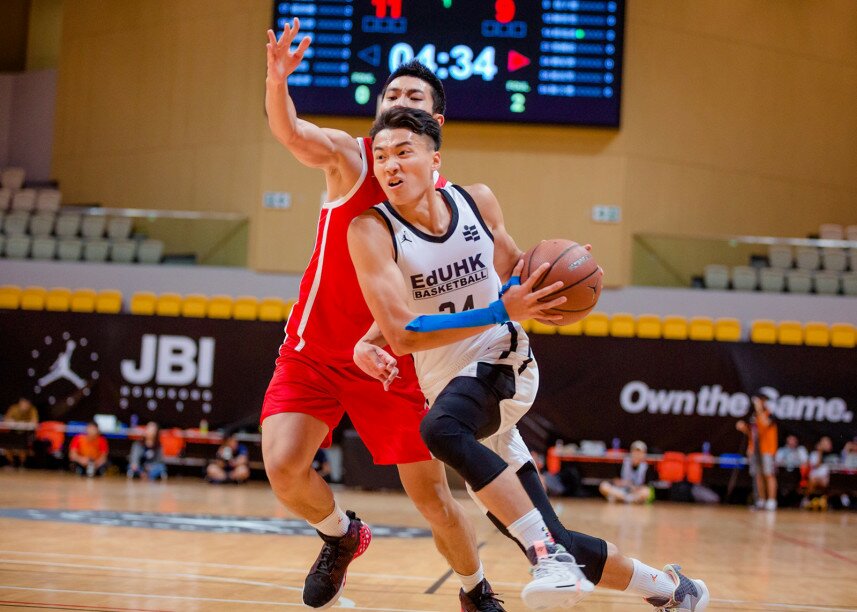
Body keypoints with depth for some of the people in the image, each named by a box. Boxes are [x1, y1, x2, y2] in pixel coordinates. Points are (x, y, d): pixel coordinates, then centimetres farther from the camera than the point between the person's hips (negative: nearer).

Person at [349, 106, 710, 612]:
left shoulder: (478, 201, -4)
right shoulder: (372, 231, -13)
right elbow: (402, 333, -23)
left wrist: (551, 272, -7)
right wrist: (500, 313, -32)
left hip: (504, 363, -1)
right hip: (450, 388, 1)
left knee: (441, 428, -36)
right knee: (550, 545, 0)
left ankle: (547, 552, -35)